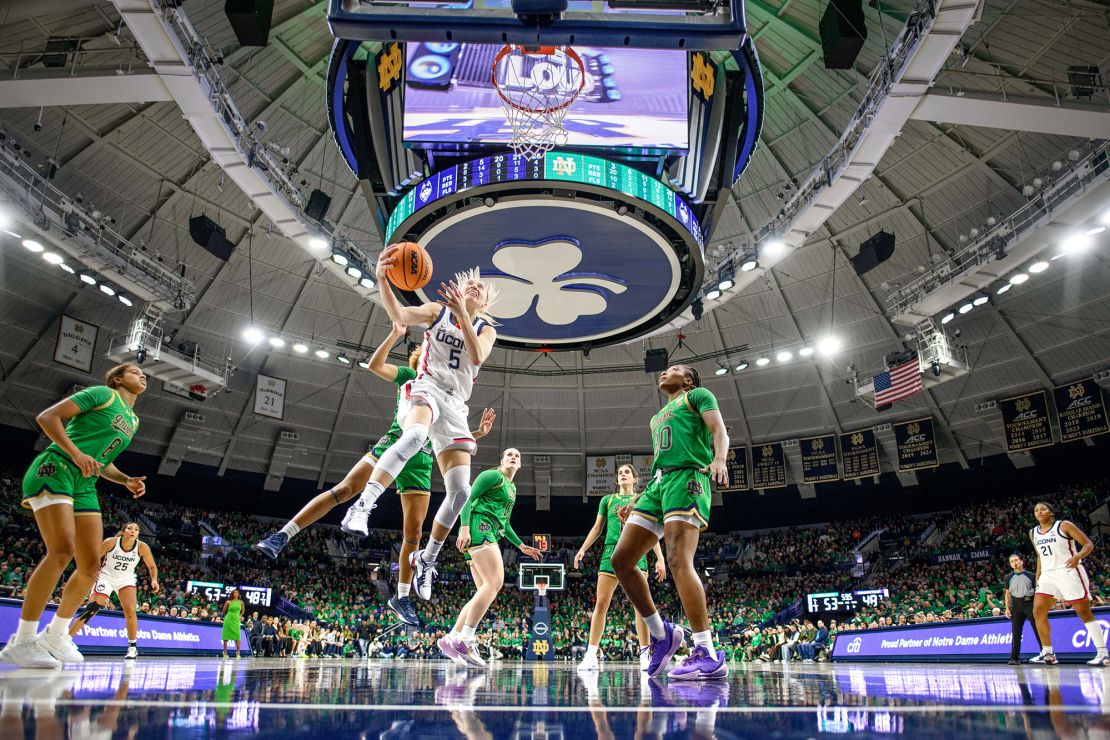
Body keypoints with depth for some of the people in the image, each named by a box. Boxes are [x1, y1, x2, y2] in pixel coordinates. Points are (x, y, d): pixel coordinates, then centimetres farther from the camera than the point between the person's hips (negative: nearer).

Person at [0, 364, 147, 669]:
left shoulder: (133, 421, 22)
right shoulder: (102, 393, 0)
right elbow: (47, 417, -6)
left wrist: (127, 480, 9)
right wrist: (76, 453, -18)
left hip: (85, 485, 8)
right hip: (55, 469, -8)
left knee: (91, 565, 0)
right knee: (62, 550, -24)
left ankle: (55, 636, 15)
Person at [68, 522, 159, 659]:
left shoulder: (142, 547, -17)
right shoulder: (111, 542, -21)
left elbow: (152, 566, -5)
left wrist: (154, 580, -20)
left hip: (126, 580, 1)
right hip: (106, 577, -1)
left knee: (130, 610, -13)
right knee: (92, 608, -17)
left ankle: (133, 647, -2)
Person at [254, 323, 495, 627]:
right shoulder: (411, 376, 10)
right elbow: (375, 365, -3)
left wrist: (477, 433, 10)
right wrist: (395, 334, -10)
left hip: (421, 460, 4)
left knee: (413, 531, 0)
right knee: (345, 489, -22)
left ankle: (401, 598, 12)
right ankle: (282, 536, -15)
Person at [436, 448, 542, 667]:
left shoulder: (512, 488, 27)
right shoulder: (493, 475, 1)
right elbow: (469, 499, -8)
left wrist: (521, 546, 30)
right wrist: (465, 527, -21)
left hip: (491, 536, 10)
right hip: (480, 527, -10)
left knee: (486, 591, 4)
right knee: (495, 582, -23)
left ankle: (450, 639, 3)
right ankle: (465, 640, -27)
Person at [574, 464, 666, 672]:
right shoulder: (607, 500, 17)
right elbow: (597, 528, 18)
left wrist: (660, 558, 3)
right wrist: (582, 549, 7)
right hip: (611, 551, 1)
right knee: (601, 603, -6)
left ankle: (645, 655, -2)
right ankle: (591, 655, -3)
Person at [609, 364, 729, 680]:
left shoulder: (698, 395, 13)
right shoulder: (658, 417, 34)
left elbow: (719, 430, -4)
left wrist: (719, 458, -25)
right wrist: (637, 503, 27)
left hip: (687, 476, -8)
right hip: (658, 483, 8)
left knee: (679, 560, -23)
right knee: (620, 560, -2)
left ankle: (708, 654, -22)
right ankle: (661, 633, 6)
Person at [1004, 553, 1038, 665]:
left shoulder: (1030, 575, 4)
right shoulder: (1009, 577, 11)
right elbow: (1008, 594, 14)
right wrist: (1007, 608, 5)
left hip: (1029, 602, -2)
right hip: (1016, 605, 2)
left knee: (1038, 629, -5)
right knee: (1016, 632, 1)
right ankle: (1014, 658, 2)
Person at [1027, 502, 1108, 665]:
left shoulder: (1064, 525, -4)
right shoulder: (1033, 533, 12)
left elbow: (1088, 544, -7)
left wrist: (1078, 555, -27)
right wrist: (1038, 578, 16)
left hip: (1069, 572, -6)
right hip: (1048, 575, 6)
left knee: (1084, 613, -6)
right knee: (1038, 612, -3)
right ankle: (1048, 653, 5)